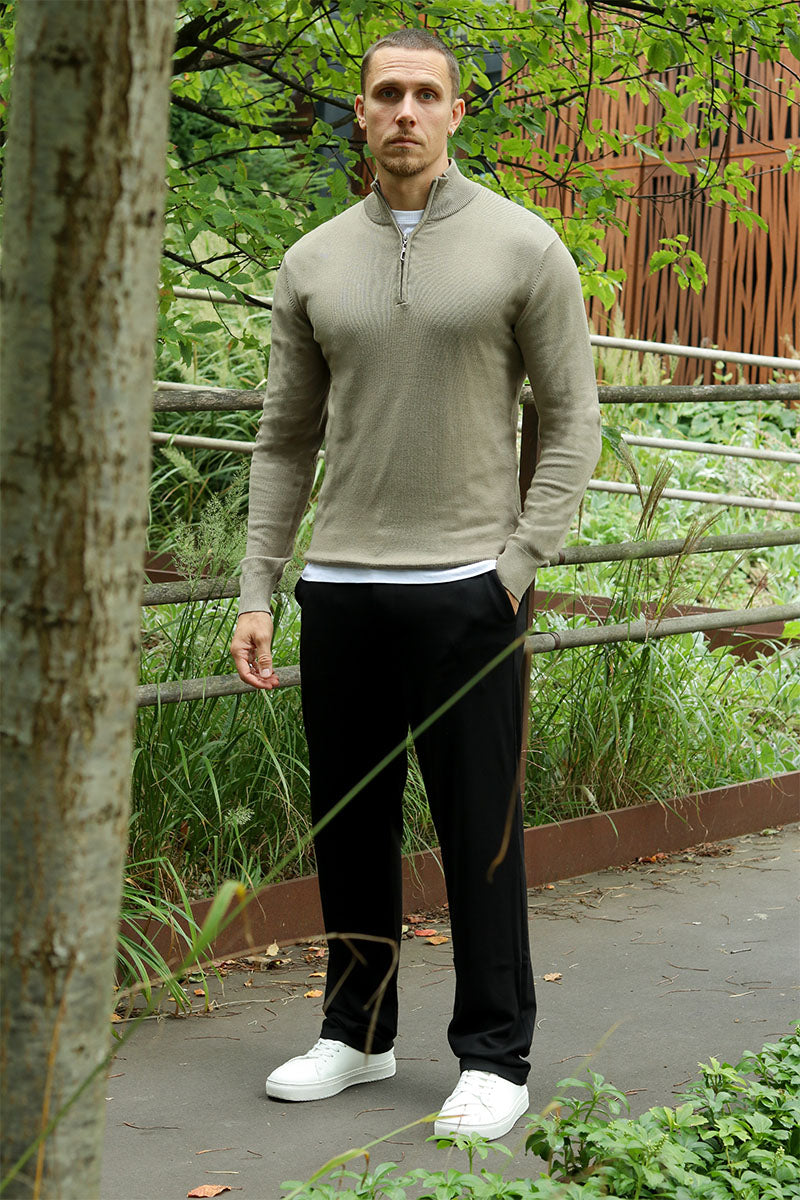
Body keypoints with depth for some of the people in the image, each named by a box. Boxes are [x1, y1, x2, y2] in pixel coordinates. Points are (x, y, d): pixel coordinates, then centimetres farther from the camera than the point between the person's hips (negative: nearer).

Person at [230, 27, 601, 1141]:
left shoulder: (523, 248, -2)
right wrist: (256, 591, 6)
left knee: (481, 832, 0)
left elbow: (572, 419, -1)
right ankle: (358, 1031, 27)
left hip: (465, 586, -4)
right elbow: (286, 441, 12)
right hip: (341, 588, 4)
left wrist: (521, 562, -10)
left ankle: (495, 1057, 11)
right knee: (349, 825, 12)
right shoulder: (314, 263, 9)